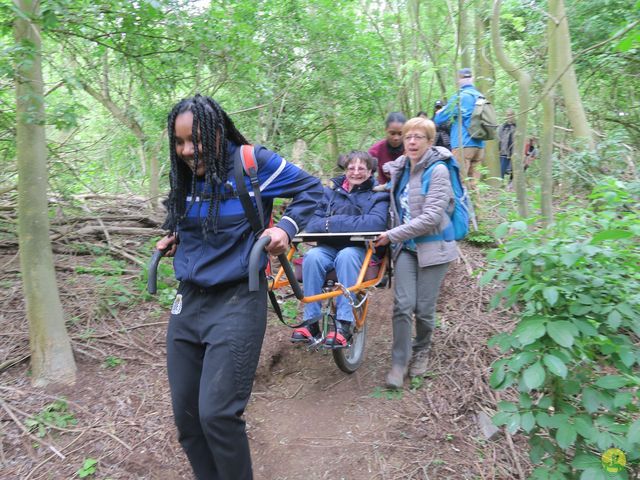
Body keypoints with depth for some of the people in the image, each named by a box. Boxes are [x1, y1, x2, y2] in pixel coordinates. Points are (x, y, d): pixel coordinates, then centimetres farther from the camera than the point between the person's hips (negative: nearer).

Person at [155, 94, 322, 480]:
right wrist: (176, 238, 9)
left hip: (237, 302, -6)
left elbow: (312, 189, 1)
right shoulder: (186, 175, 8)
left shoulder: (252, 162, -8)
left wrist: (286, 227, -13)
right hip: (188, 302, 7)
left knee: (217, 414, -10)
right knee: (186, 414, 10)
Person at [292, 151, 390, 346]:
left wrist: (334, 222, -19)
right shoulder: (331, 191, 12)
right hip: (329, 247, 3)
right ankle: (311, 321, -23)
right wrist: (327, 224, -21)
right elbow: (312, 223, 3)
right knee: (312, 256, -29)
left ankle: (344, 324, -33)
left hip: (361, 251, -3)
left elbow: (376, 222, -19)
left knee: (346, 255, -36)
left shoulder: (378, 195, 3)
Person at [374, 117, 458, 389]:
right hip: (406, 246, 4)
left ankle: (421, 351, 30)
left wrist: (393, 235, -19)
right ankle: (399, 362, 7)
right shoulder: (401, 169, 7)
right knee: (403, 304, -7)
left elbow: (431, 217, -20)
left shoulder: (437, 171, -12)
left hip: (433, 246, -4)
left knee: (424, 308, 2)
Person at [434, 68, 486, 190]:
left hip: (463, 145, -6)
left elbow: (439, 119, -3)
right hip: (479, 145, 7)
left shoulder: (459, 97, -6)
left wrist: (438, 113, 21)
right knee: (473, 182, 9)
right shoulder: (480, 97, 11)